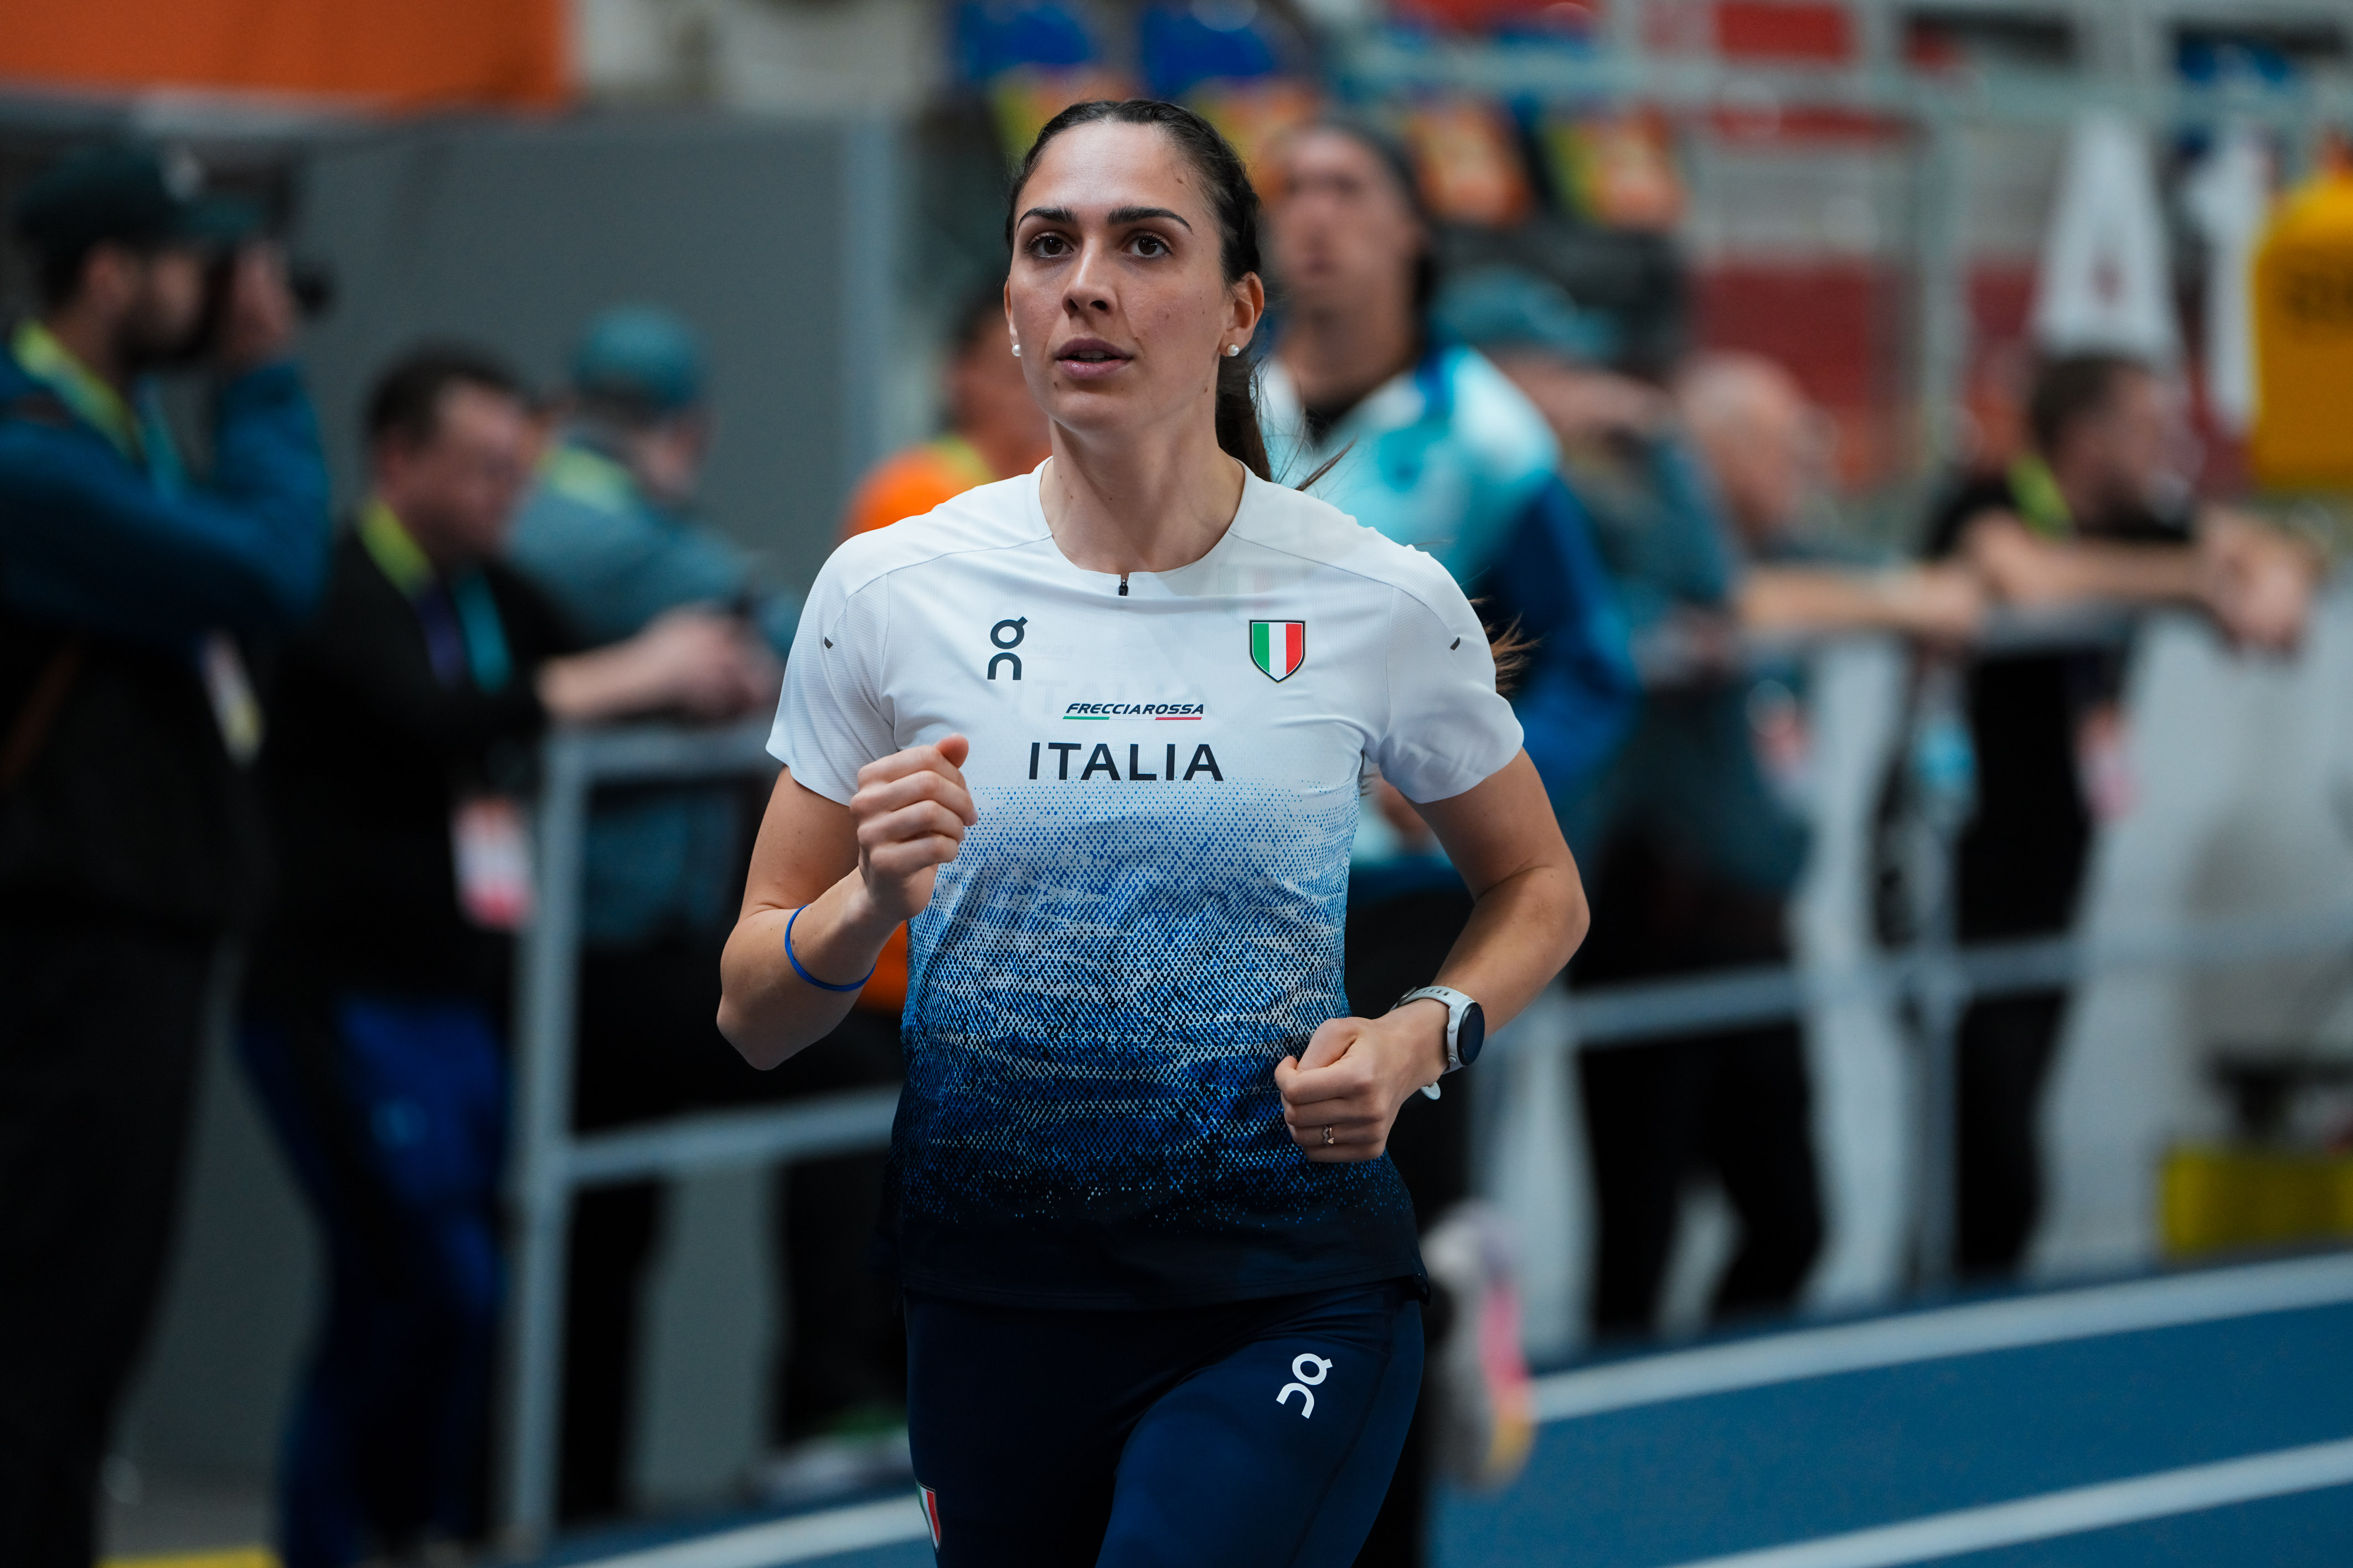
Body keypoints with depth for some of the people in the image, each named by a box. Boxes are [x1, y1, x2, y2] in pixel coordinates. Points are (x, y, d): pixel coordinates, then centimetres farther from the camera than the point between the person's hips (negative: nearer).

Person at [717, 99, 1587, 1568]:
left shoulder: (1382, 601, -4)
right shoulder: (888, 590, -1)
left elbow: (1538, 887, 13)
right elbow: (754, 1015, 4)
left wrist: (1420, 1038, -7)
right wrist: (870, 904, -18)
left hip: (1288, 1296, -2)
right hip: (987, 1301, 2)